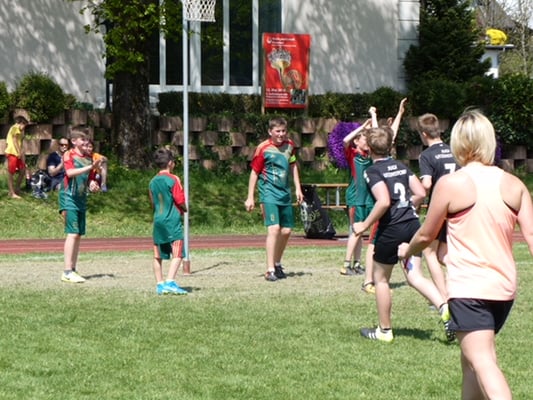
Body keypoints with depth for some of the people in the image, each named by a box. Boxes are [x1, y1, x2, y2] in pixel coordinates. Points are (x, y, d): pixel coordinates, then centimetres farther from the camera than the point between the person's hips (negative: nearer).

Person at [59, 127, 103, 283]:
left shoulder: (89, 157, 12)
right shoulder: (69, 155, -7)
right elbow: (70, 172, -26)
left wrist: (91, 185, 0)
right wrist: (90, 167, -36)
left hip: (81, 199, 7)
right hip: (69, 198, -7)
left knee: (79, 235, 8)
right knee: (72, 233, -14)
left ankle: (73, 270, 14)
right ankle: (67, 272, -14)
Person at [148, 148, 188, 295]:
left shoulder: (153, 182, 9)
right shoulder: (173, 179, -9)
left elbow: (153, 203, 15)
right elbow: (180, 201, -9)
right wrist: (184, 209, 10)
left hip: (157, 221, 6)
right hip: (172, 221, -6)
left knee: (158, 255, 10)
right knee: (177, 254, -7)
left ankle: (159, 284, 12)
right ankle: (170, 282, -20)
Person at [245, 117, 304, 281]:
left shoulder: (289, 145, 6)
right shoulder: (263, 148, -11)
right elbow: (254, 172, -5)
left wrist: (298, 189, 18)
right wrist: (250, 197, -6)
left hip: (285, 194, 6)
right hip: (269, 194, -6)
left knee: (286, 230, 11)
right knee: (274, 228, -18)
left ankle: (277, 264, 32)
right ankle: (270, 270, -18)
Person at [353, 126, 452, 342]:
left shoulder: (372, 171, -9)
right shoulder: (401, 166, 11)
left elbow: (384, 202, -22)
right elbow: (421, 194, 8)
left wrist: (365, 225, -12)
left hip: (391, 229, -6)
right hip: (412, 224, 6)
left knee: (380, 278, 11)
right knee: (415, 276, 5)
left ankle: (385, 330, 19)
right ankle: (444, 306, -20)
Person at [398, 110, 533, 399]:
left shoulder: (451, 184, -8)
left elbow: (427, 235, 3)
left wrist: (407, 250, 23)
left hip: (468, 288, -6)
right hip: (504, 288, 6)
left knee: (482, 361, -14)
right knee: (471, 359, 21)